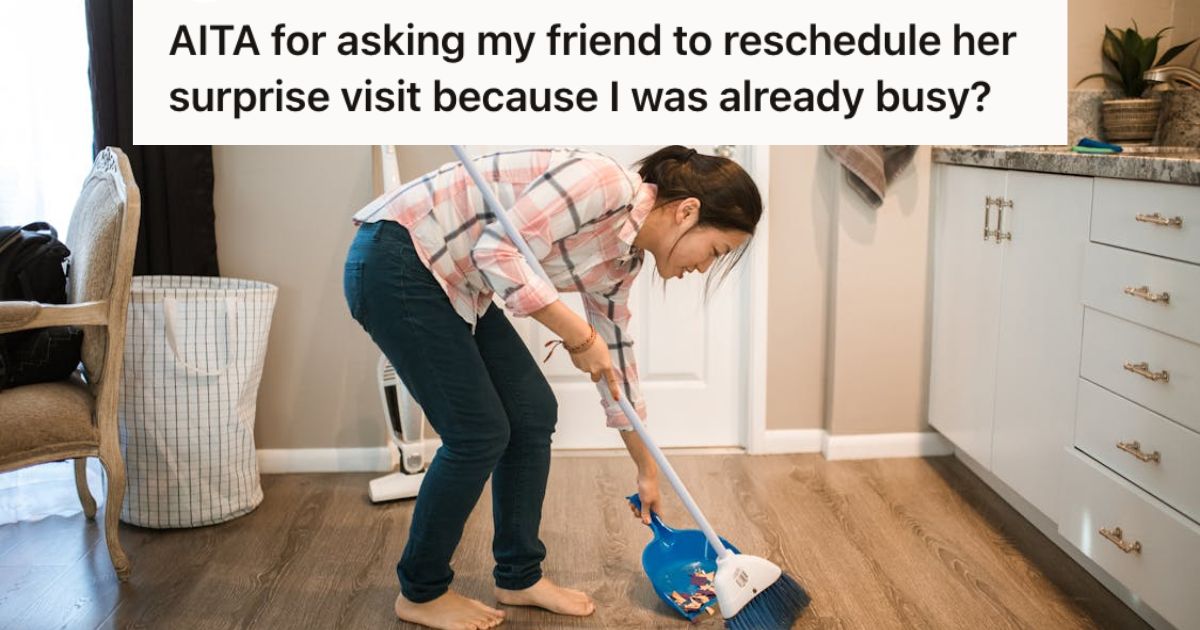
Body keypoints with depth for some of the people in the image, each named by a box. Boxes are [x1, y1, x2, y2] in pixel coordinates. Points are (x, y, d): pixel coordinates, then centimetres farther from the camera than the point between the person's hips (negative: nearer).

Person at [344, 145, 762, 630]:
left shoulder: (623, 255, 7)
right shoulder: (605, 183, -20)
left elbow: (615, 359, 16)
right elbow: (499, 251, -26)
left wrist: (647, 471, 23)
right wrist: (579, 336, -20)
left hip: (452, 280, 9)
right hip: (396, 259, -9)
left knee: (534, 414, 7)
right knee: (479, 434, -5)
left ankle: (519, 578, 22)